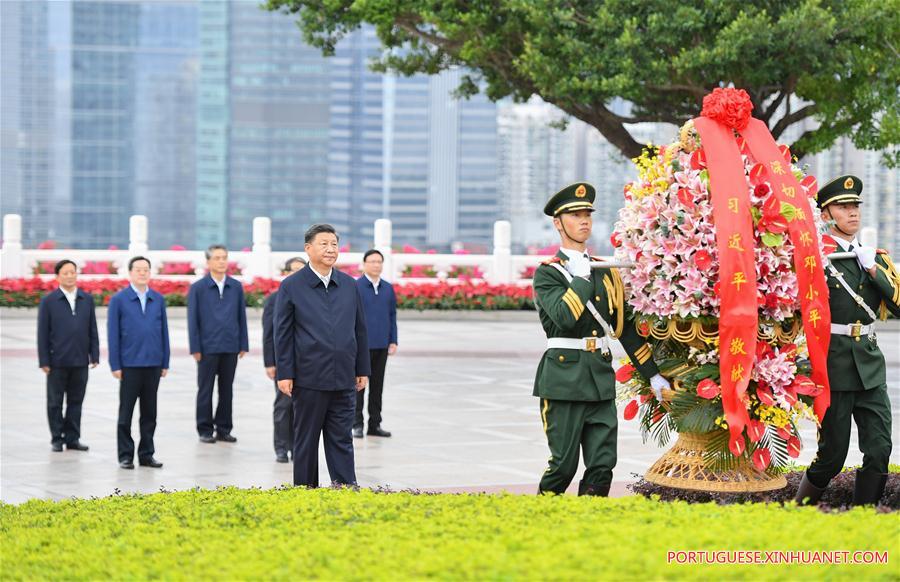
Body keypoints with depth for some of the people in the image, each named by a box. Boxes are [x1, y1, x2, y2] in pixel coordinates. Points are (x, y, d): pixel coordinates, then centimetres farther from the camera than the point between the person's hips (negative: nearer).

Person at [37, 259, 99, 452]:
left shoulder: (87, 299, 8)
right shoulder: (49, 301, -1)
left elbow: (92, 330, 9)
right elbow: (42, 333, -2)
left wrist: (94, 355, 3)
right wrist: (44, 361, -7)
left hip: (80, 361, 2)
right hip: (57, 362, -2)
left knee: (76, 401, 6)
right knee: (55, 402, 5)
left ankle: (72, 438, 13)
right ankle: (57, 438, 13)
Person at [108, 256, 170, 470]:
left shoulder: (158, 300, 7)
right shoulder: (118, 300, -2)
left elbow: (164, 331, 9)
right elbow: (113, 334, -3)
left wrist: (165, 363, 5)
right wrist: (115, 365, -7)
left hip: (153, 364, 3)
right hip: (129, 364, -3)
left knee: (149, 413, 7)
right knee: (126, 412, 3)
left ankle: (146, 454, 14)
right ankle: (125, 456, 9)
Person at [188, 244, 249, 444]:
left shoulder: (236, 287, 6)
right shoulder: (198, 288, -1)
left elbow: (242, 317, 8)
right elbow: (193, 320, -1)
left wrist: (243, 345, 4)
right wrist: (195, 348, -6)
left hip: (230, 347, 2)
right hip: (208, 348, -2)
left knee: (227, 390, 8)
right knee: (205, 390, 4)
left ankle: (224, 429, 16)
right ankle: (205, 430, 11)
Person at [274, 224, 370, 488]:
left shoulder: (350, 285, 9)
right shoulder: (291, 286, -2)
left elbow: (360, 330, 14)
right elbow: (282, 333, -3)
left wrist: (362, 369, 12)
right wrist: (284, 373, -8)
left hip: (343, 380, 3)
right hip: (308, 379, -3)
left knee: (341, 440, 3)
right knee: (306, 440, 6)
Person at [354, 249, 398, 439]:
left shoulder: (388, 288, 10)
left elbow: (392, 315, 13)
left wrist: (393, 341, 7)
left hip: (382, 345, 4)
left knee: (377, 384, 9)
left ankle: (375, 424, 15)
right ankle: (357, 424, 7)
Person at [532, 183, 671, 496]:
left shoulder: (605, 272, 15)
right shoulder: (547, 273, -2)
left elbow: (625, 326, 19)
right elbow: (564, 316, -21)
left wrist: (653, 374, 16)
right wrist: (582, 278, -11)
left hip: (601, 378, 5)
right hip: (564, 379, -5)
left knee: (603, 466, -1)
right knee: (564, 465, -3)